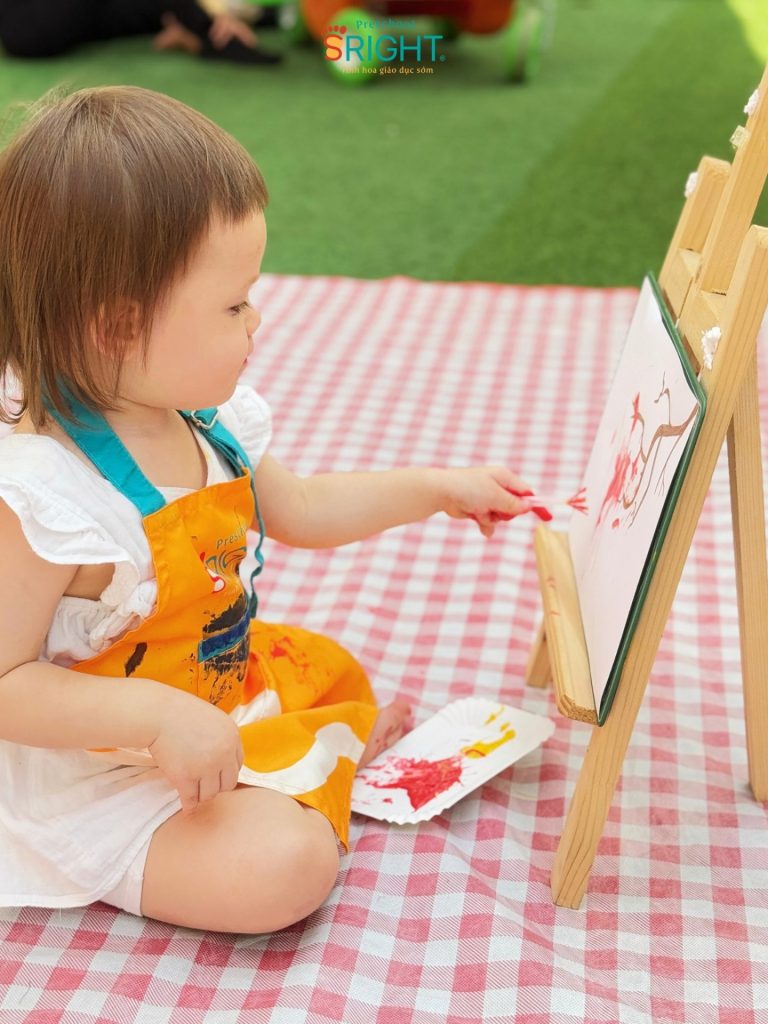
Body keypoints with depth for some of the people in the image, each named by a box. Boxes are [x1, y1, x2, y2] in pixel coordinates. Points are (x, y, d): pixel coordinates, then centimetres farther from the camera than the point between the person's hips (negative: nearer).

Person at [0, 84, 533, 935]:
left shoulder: (200, 418, -6)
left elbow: (297, 508, 11)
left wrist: (440, 489, 10)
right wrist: (156, 714, -38)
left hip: (222, 682, 8)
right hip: (101, 781, -8)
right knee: (283, 865, -22)